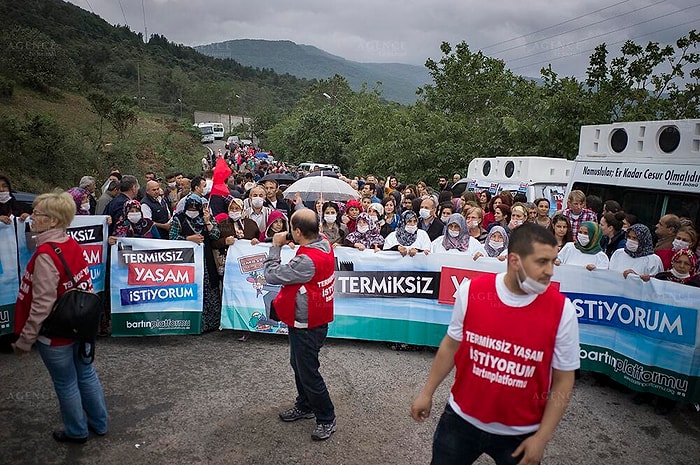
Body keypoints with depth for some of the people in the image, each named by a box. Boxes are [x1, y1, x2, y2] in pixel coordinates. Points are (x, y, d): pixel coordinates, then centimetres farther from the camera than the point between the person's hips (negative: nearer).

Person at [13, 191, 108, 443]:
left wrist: (25, 340, -14)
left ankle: (77, 431, 32)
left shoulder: (45, 255, -25)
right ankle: (99, 423, 36)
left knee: (66, 383, 12)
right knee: (86, 373, 20)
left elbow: (42, 305, -24)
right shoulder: (73, 244, -2)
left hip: (56, 333, -7)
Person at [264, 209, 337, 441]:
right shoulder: (324, 243, -6)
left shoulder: (307, 261, -33)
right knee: (298, 364, 25)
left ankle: (326, 418, 24)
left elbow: (271, 275, -24)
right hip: (316, 318, 10)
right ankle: (305, 406, 43)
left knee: (308, 372, 6)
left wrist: (276, 246, -14)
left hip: (306, 325, -10)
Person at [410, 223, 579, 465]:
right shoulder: (471, 290, -14)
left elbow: (563, 381, -6)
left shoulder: (562, 310, -16)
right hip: (461, 419, 1)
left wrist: (541, 438, -8)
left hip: (520, 434, -1)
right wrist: (427, 392, 7)